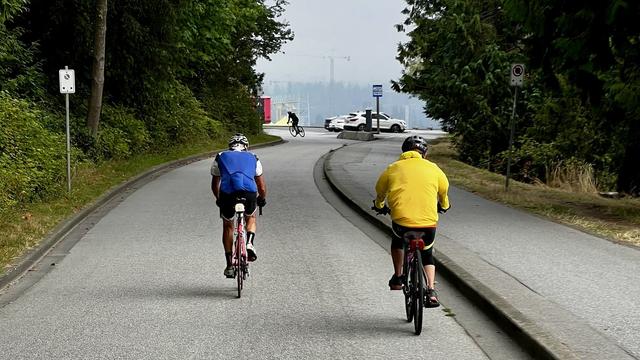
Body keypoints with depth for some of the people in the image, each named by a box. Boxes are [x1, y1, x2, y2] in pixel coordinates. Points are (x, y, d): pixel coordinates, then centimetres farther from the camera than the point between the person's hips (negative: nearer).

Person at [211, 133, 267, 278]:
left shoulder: (220, 158, 27)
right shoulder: (253, 158, 28)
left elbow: (215, 185, 36)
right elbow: (262, 186, 30)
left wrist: (219, 199, 54)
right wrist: (262, 199, 50)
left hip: (227, 194, 0)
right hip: (249, 193, 0)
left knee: (228, 226, 25)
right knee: (251, 218, 33)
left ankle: (229, 265, 22)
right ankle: (249, 243, 5)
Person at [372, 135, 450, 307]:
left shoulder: (393, 168, 10)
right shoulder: (433, 168, 12)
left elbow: (380, 191, 24)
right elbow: (444, 190, 29)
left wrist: (379, 206, 46)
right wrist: (443, 205, 50)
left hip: (402, 221, 0)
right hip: (428, 223, 1)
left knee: (397, 241, 34)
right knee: (427, 255, 24)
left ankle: (397, 277, 29)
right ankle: (431, 291, 7)